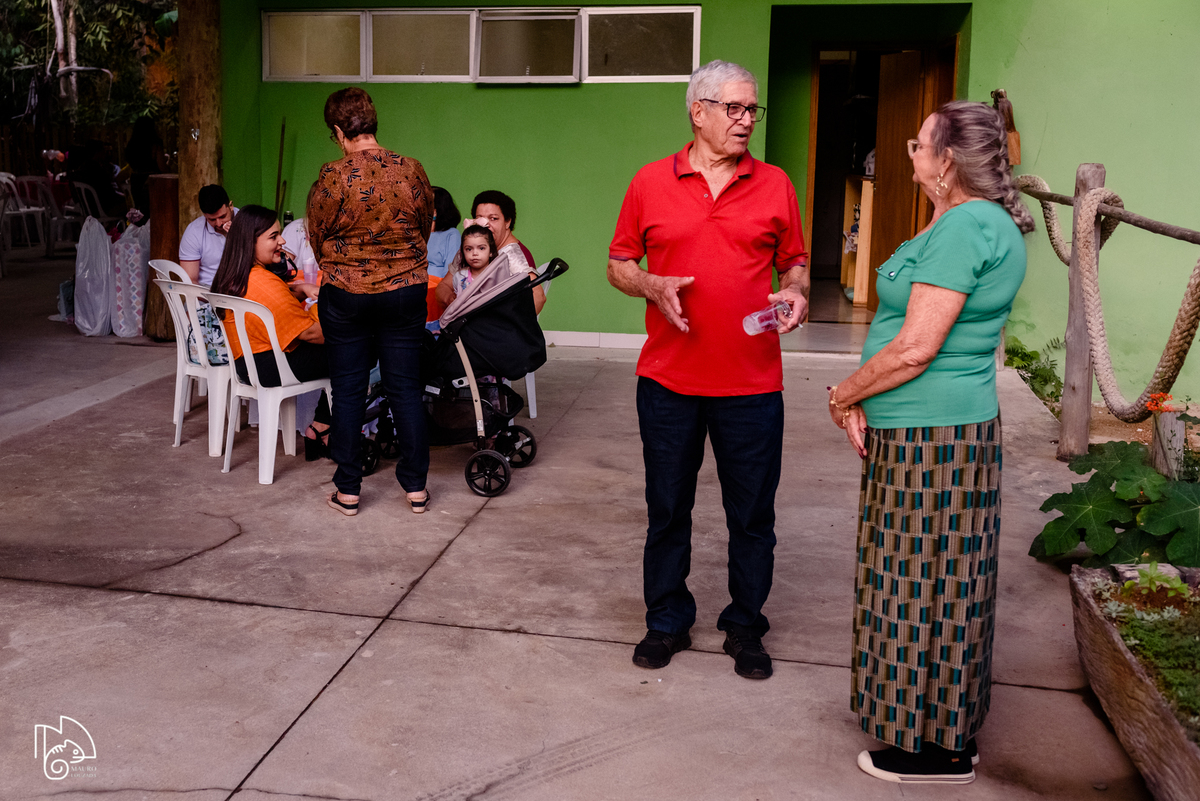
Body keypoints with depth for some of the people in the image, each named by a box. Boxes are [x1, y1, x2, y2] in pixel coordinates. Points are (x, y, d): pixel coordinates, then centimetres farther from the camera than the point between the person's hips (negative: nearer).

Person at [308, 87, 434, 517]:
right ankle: (416, 487, 15)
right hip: (406, 292, 2)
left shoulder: (334, 177, -14)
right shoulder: (412, 171, -5)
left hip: (346, 294, -2)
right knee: (405, 388, 10)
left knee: (348, 390, 9)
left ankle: (348, 490, 16)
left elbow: (317, 239, -2)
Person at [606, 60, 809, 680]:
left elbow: (795, 263, 12)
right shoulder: (650, 183, 4)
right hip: (668, 379, 0)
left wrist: (796, 293, -9)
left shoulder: (775, 185, 5)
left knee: (752, 515, 9)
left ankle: (744, 627, 27)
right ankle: (667, 621, 30)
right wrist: (654, 287, -12)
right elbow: (619, 266, 8)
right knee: (667, 509, 12)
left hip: (752, 382, 0)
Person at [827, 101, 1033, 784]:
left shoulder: (963, 226, -20)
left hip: (930, 438, -10)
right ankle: (946, 726, 34)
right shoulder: (989, 223, 13)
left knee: (926, 584, 3)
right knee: (943, 582, 19)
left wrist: (844, 396, -8)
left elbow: (915, 348, -24)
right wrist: (865, 401, 6)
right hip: (956, 423, 10)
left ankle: (939, 749, 19)